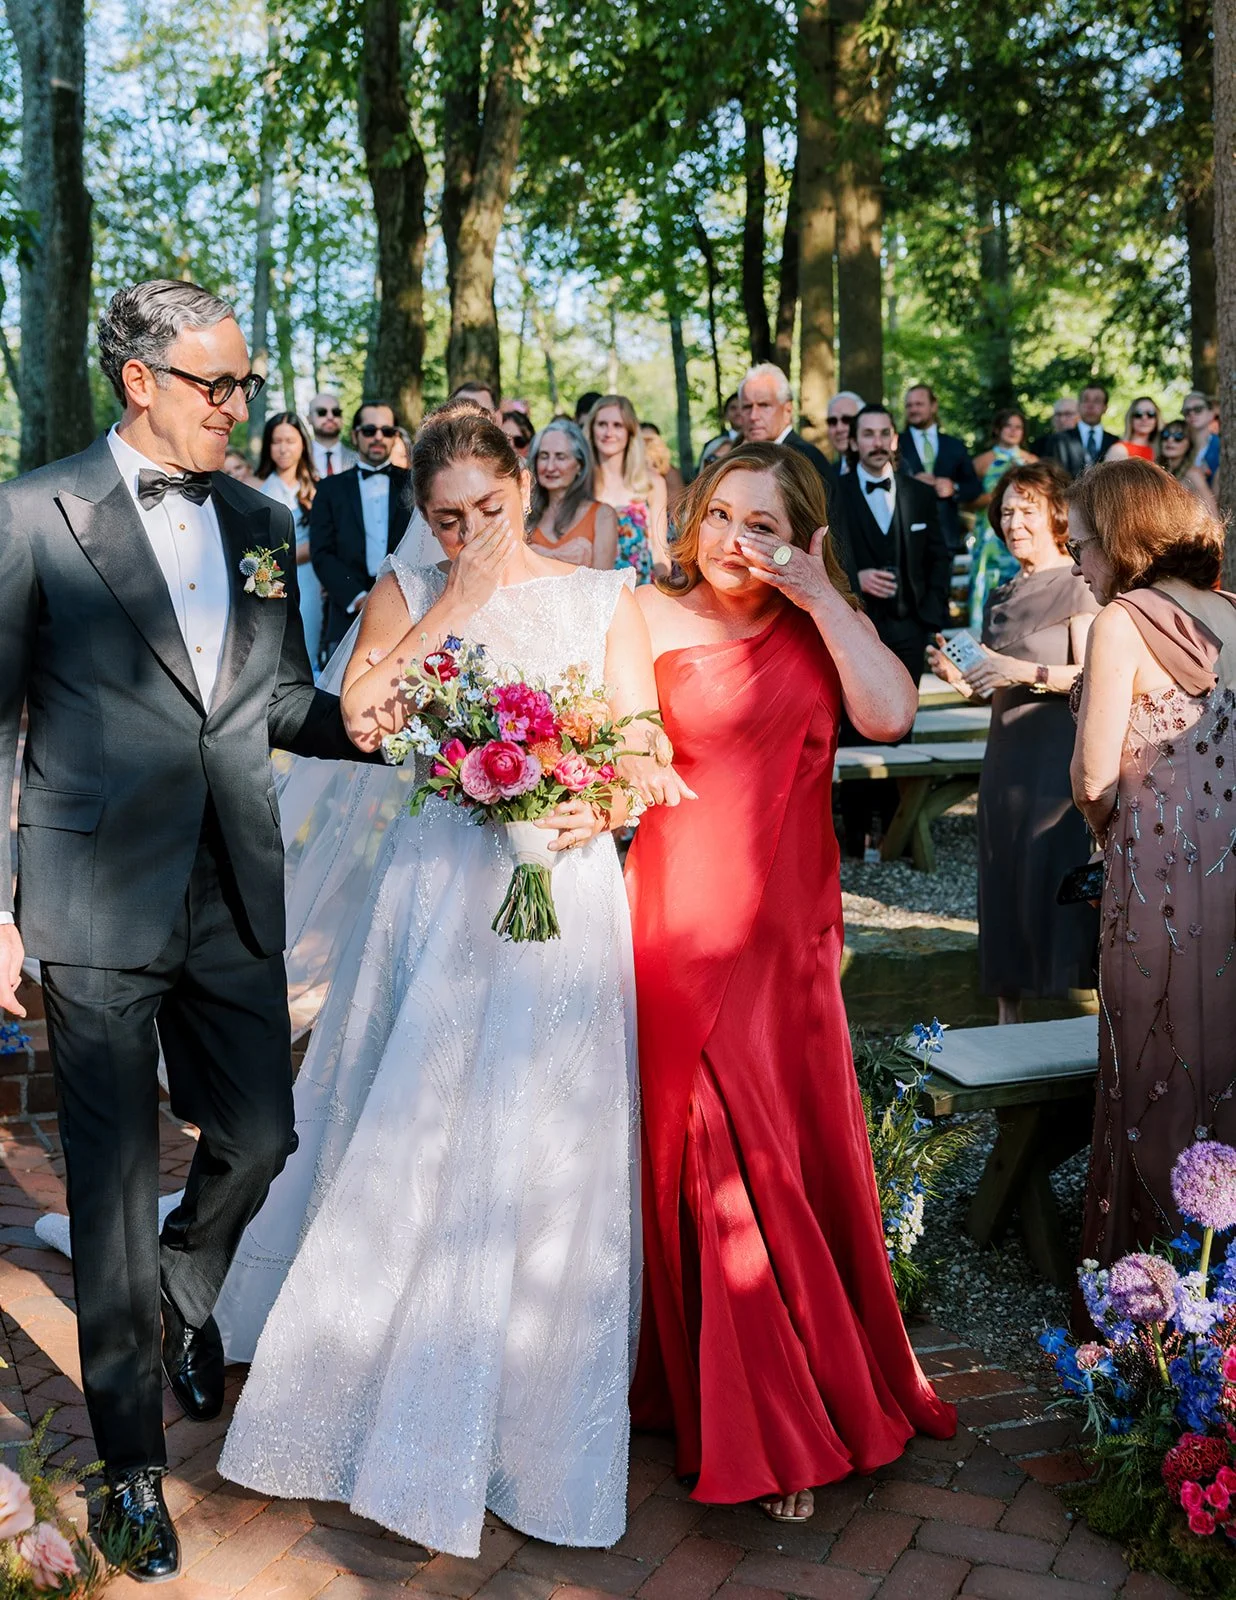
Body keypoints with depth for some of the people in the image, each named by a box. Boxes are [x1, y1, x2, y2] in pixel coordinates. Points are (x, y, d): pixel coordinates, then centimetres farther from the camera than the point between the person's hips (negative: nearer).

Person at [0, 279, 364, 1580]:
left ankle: (183, 1300, 47)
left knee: (259, 1140, 13)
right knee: (115, 1182, 6)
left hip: (235, 898, 5)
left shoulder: (261, 522, 9)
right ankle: (133, 1461, 23)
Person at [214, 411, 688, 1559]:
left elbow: (648, 750, 1)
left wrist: (596, 808, -19)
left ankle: (518, 1407, 21)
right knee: (402, 1130, 8)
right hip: (433, 890, 1)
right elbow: (364, 720, -9)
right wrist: (454, 601, -10)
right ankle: (381, 1384, 31)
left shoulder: (601, 598, 5)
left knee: (533, 1150, 2)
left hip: (561, 892, -1)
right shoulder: (407, 593, 7)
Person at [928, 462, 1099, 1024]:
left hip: (1060, 757, -7)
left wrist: (1025, 672, -23)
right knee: (1004, 881, 7)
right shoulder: (1002, 597, 18)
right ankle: (1008, 1016, 15)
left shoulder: (1078, 586, -4)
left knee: (1060, 874, -11)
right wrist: (958, 675, 2)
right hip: (1007, 758, 7)